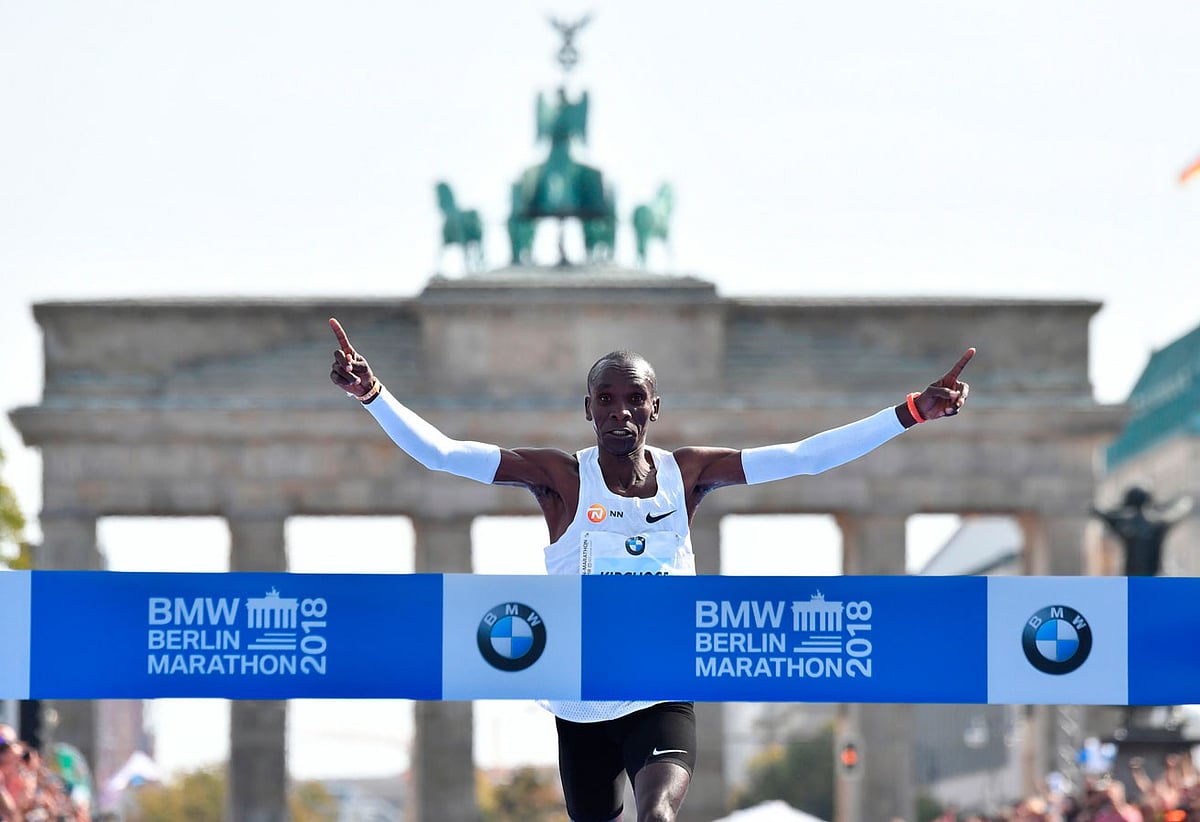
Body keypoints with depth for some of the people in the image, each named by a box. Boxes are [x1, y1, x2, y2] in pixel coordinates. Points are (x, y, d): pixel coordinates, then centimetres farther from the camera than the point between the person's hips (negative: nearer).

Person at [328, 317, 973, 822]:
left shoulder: (687, 472, -1)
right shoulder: (560, 478, -7)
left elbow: (805, 456, -3)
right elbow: (438, 453, -14)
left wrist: (912, 413, -9)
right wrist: (372, 395, -28)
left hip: (664, 700, 0)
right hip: (581, 710, 0)